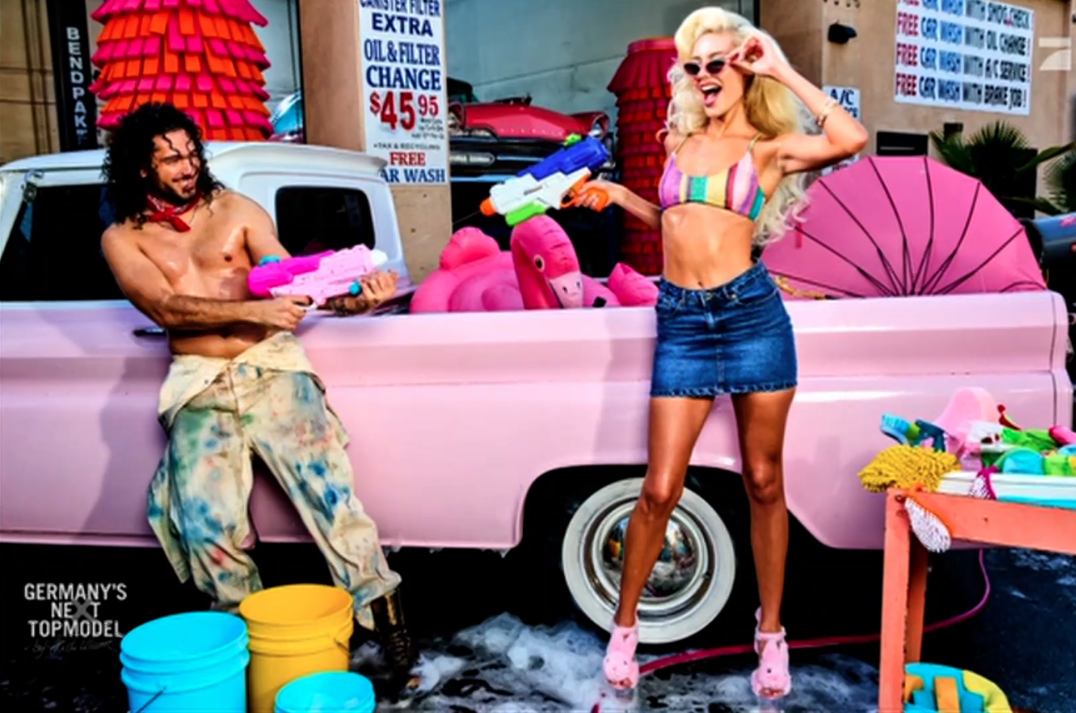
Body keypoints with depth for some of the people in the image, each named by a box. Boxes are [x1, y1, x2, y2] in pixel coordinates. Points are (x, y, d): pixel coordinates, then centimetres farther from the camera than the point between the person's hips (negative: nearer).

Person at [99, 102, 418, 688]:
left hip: (271, 365, 0)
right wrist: (255, 311, -21)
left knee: (323, 482, -16)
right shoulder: (123, 238, 9)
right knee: (206, 519, -15)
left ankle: (381, 607, -9)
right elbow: (167, 309, -7)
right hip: (199, 384, 0)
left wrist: (354, 297, -20)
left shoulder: (236, 210, 10)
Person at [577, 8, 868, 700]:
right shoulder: (680, 141, 16)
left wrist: (784, 72, -8)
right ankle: (625, 626, 19)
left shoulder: (770, 148, 4)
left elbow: (854, 138, -15)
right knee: (660, 489, 1)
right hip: (680, 323, 3)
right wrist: (618, 195, 17)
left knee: (763, 482, 7)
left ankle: (772, 632, 24)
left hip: (752, 312, -2)